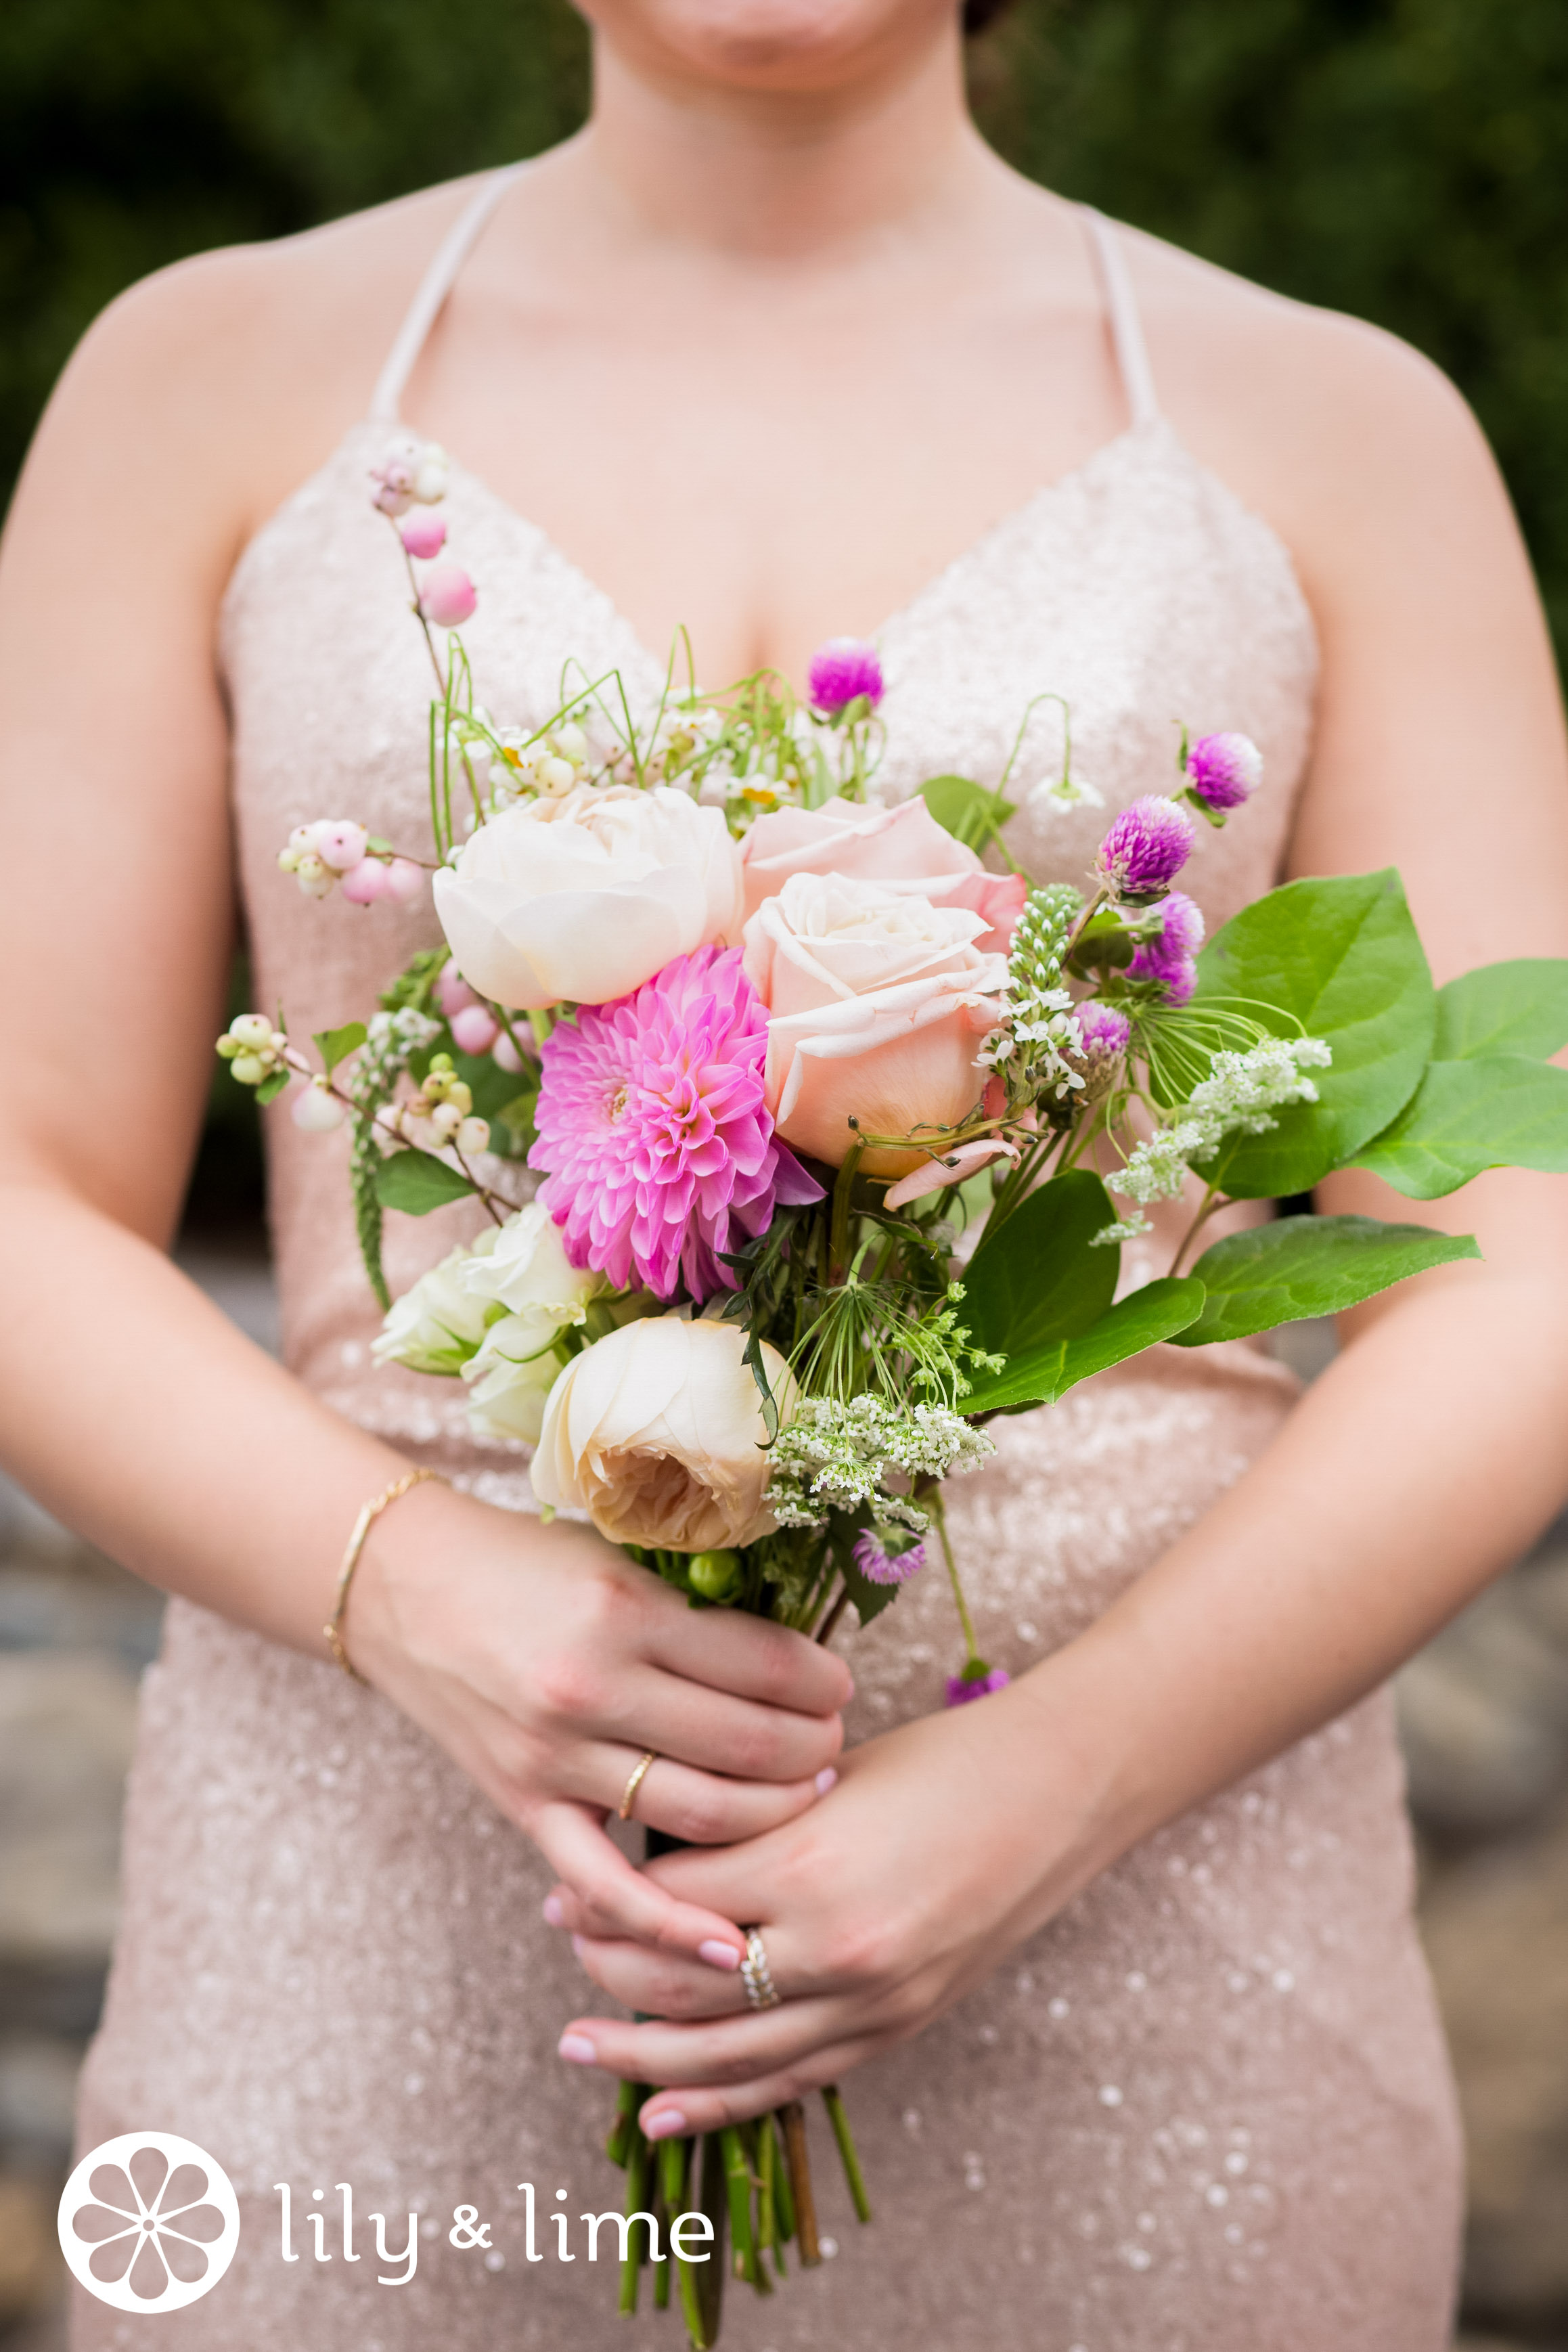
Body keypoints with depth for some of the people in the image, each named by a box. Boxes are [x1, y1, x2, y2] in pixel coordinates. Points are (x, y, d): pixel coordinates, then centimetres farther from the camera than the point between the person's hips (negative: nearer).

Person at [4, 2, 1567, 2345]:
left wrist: (1045, 1793, -16)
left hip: (1125, 1937, 0)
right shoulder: (217, 379, 4)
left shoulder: (1336, 430, 4)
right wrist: (425, 1599, -17)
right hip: (401, 1929, 0)